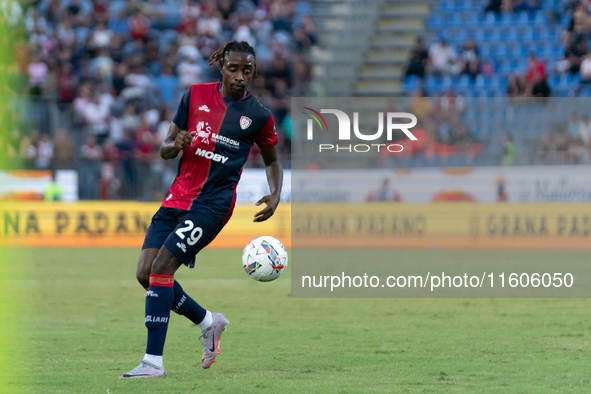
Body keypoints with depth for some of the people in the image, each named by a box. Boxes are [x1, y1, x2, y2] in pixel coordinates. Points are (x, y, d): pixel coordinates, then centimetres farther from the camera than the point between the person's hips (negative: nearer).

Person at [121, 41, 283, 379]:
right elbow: (165, 150, 12)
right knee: (146, 273, -2)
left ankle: (153, 360, -17)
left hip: (214, 202, -5)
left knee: (161, 267, -20)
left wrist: (275, 196, -3)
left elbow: (273, 161, 15)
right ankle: (209, 322, 21)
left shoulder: (259, 116, -1)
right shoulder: (197, 95, 6)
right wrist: (176, 144, -12)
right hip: (178, 196, 5)